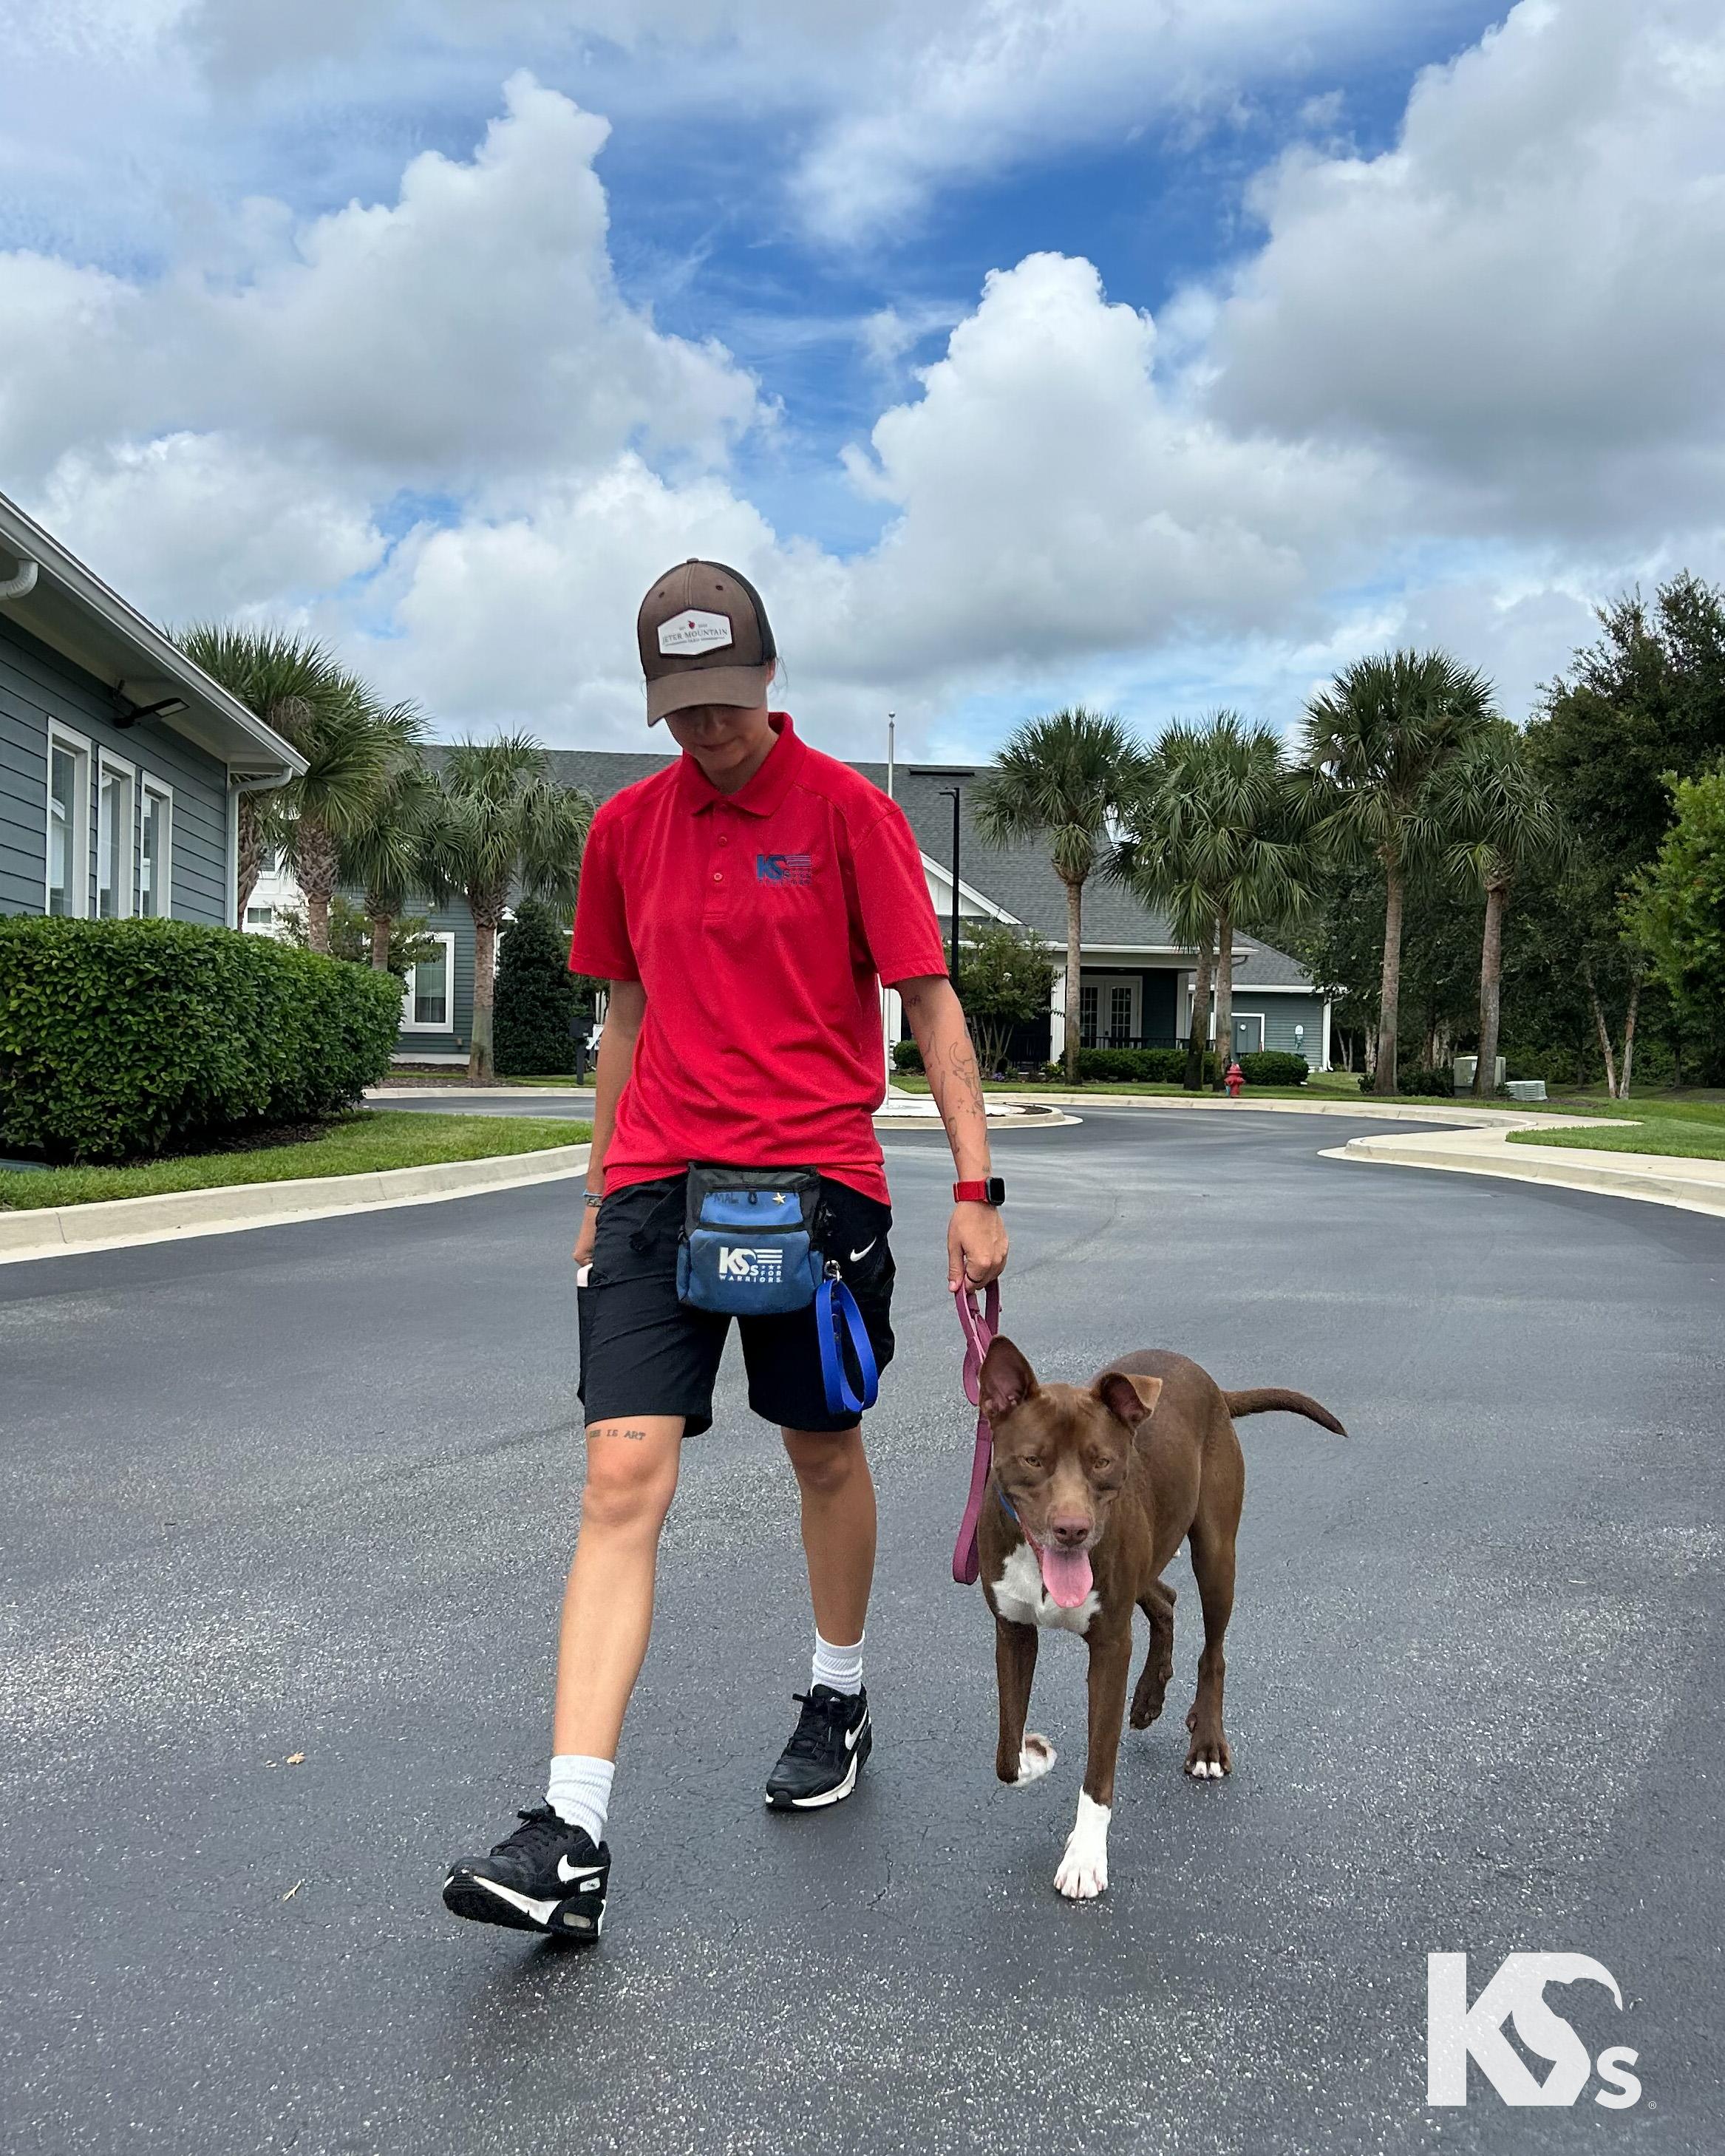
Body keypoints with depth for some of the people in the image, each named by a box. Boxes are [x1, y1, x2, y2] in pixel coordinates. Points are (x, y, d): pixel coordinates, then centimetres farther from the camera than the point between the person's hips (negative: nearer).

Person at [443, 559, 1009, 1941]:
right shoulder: (627, 829, 10)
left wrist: (976, 1187, -7)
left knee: (826, 1455, 13)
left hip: (816, 1179, -2)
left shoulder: (847, 809, -2)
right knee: (623, 1479, -8)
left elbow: (929, 1003, -3)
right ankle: (572, 1841, -9)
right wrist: (601, 1188, 20)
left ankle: (840, 1700, 38)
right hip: (656, 1186, 3)